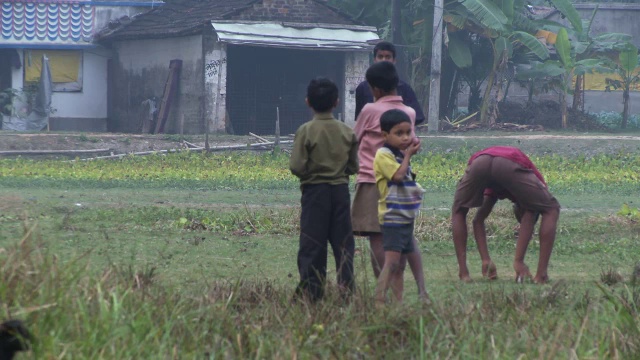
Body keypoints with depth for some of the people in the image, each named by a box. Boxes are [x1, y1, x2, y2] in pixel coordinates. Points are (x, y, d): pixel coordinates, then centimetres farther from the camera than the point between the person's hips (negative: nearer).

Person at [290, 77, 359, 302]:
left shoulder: (306, 131, -11)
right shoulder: (347, 132, 0)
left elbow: (296, 167, -15)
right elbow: (353, 167, 3)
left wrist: (308, 172, 6)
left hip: (315, 191, -3)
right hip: (341, 190, 3)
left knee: (312, 244, 2)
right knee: (343, 242, 8)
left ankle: (310, 290, 2)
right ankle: (347, 287, 5)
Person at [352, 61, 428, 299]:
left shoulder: (370, 111, -7)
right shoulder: (409, 113, 7)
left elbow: (354, 139, 6)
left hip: (372, 182, -6)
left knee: (377, 238, -4)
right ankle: (421, 287, 2)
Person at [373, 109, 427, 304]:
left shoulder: (400, 155, 16)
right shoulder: (384, 155, -11)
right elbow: (398, 175, -23)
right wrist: (408, 155, -11)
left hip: (406, 218, 9)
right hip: (392, 218, -9)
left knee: (400, 264, 11)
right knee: (392, 261, -17)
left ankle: (398, 301, 14)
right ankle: (379, 301, -20)